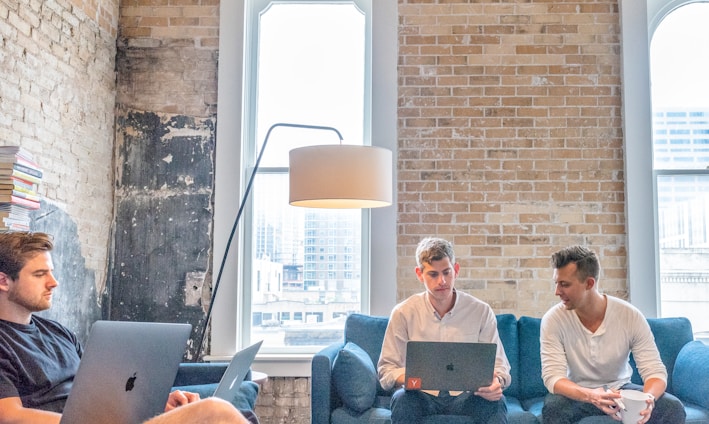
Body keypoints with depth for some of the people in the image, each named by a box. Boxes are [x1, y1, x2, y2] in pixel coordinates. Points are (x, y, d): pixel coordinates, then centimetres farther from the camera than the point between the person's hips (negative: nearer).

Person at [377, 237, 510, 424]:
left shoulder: (481, 311, 0)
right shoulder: (403, 313, -3)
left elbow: (499, 364, 3)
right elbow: (387, 369, -2)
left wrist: (497, 381, -23)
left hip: (467, 395, 0)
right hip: (422, 395, 0)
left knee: (496, 402, -30)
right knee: (402, 398, -33)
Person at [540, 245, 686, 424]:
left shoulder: (630, 316, -15)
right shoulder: (553, 319, -19)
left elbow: (655, 370, -15)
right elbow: (552, 376, -24)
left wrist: (649, 398, -39)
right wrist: (590, 396, -44)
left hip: (620, 389, 2)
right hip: (577, 394, -2)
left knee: (673, 408, -22)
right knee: (552, 407, -33)